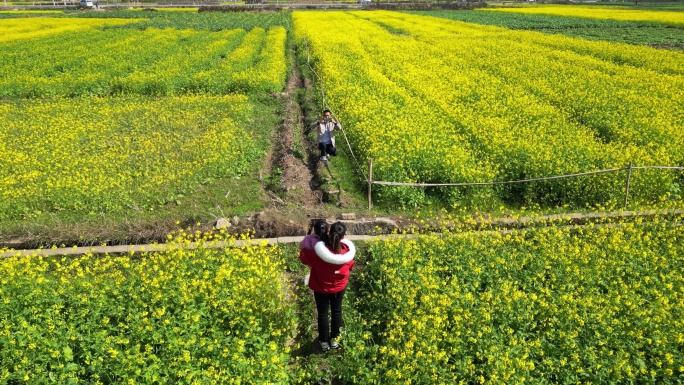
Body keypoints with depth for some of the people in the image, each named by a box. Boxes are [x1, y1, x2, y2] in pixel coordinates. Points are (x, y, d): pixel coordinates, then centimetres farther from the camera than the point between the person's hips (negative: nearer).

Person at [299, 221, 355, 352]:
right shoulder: (348, 252, -26)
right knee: (336, 311, 25)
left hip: (321, 288, -2)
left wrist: (304, 247, 1)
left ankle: (324, 342, 36)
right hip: (339, 287, 2)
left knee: (322, 313, 19)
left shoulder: (319, 252, -34)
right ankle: (334, 339, 42)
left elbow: (303, 257, -15)